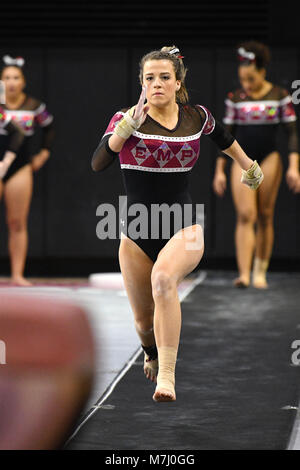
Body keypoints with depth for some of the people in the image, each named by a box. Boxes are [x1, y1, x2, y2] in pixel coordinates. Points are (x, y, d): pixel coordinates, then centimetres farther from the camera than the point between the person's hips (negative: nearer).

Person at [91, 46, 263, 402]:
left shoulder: (197, 117, 0)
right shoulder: (126, 120, -5)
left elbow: (223, 138, 23)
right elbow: (98, 164, -20)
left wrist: (249, 167, 37)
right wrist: (128, 126, -30)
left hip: (184, 228, -1)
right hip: (136, 233, 1)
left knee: (163, 278, -35)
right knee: (144, 322, 11)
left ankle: (166, 376, -37)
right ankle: (151, 356, 50)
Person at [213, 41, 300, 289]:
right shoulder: (235, 99, 4)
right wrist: (219, 171, 7)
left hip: (269, 159, -1)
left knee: (265, 217, 3)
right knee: (245, 215, -11)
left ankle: (260, 272, 12)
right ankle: (244, 274, -20)